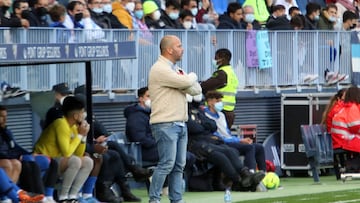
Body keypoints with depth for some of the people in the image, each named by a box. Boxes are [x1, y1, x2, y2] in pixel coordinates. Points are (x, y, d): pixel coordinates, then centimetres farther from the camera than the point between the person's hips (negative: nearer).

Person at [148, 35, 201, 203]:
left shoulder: (175, 69, 19)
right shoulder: (160, 69, -12)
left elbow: (196, 90, 12)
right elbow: (186, 82, -21)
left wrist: (186, 82, -8)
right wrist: (192, 77, 2)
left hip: (180, 124, 9)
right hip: (166, 124, -9)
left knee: (179, 165, 8)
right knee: (167, 163, -11)